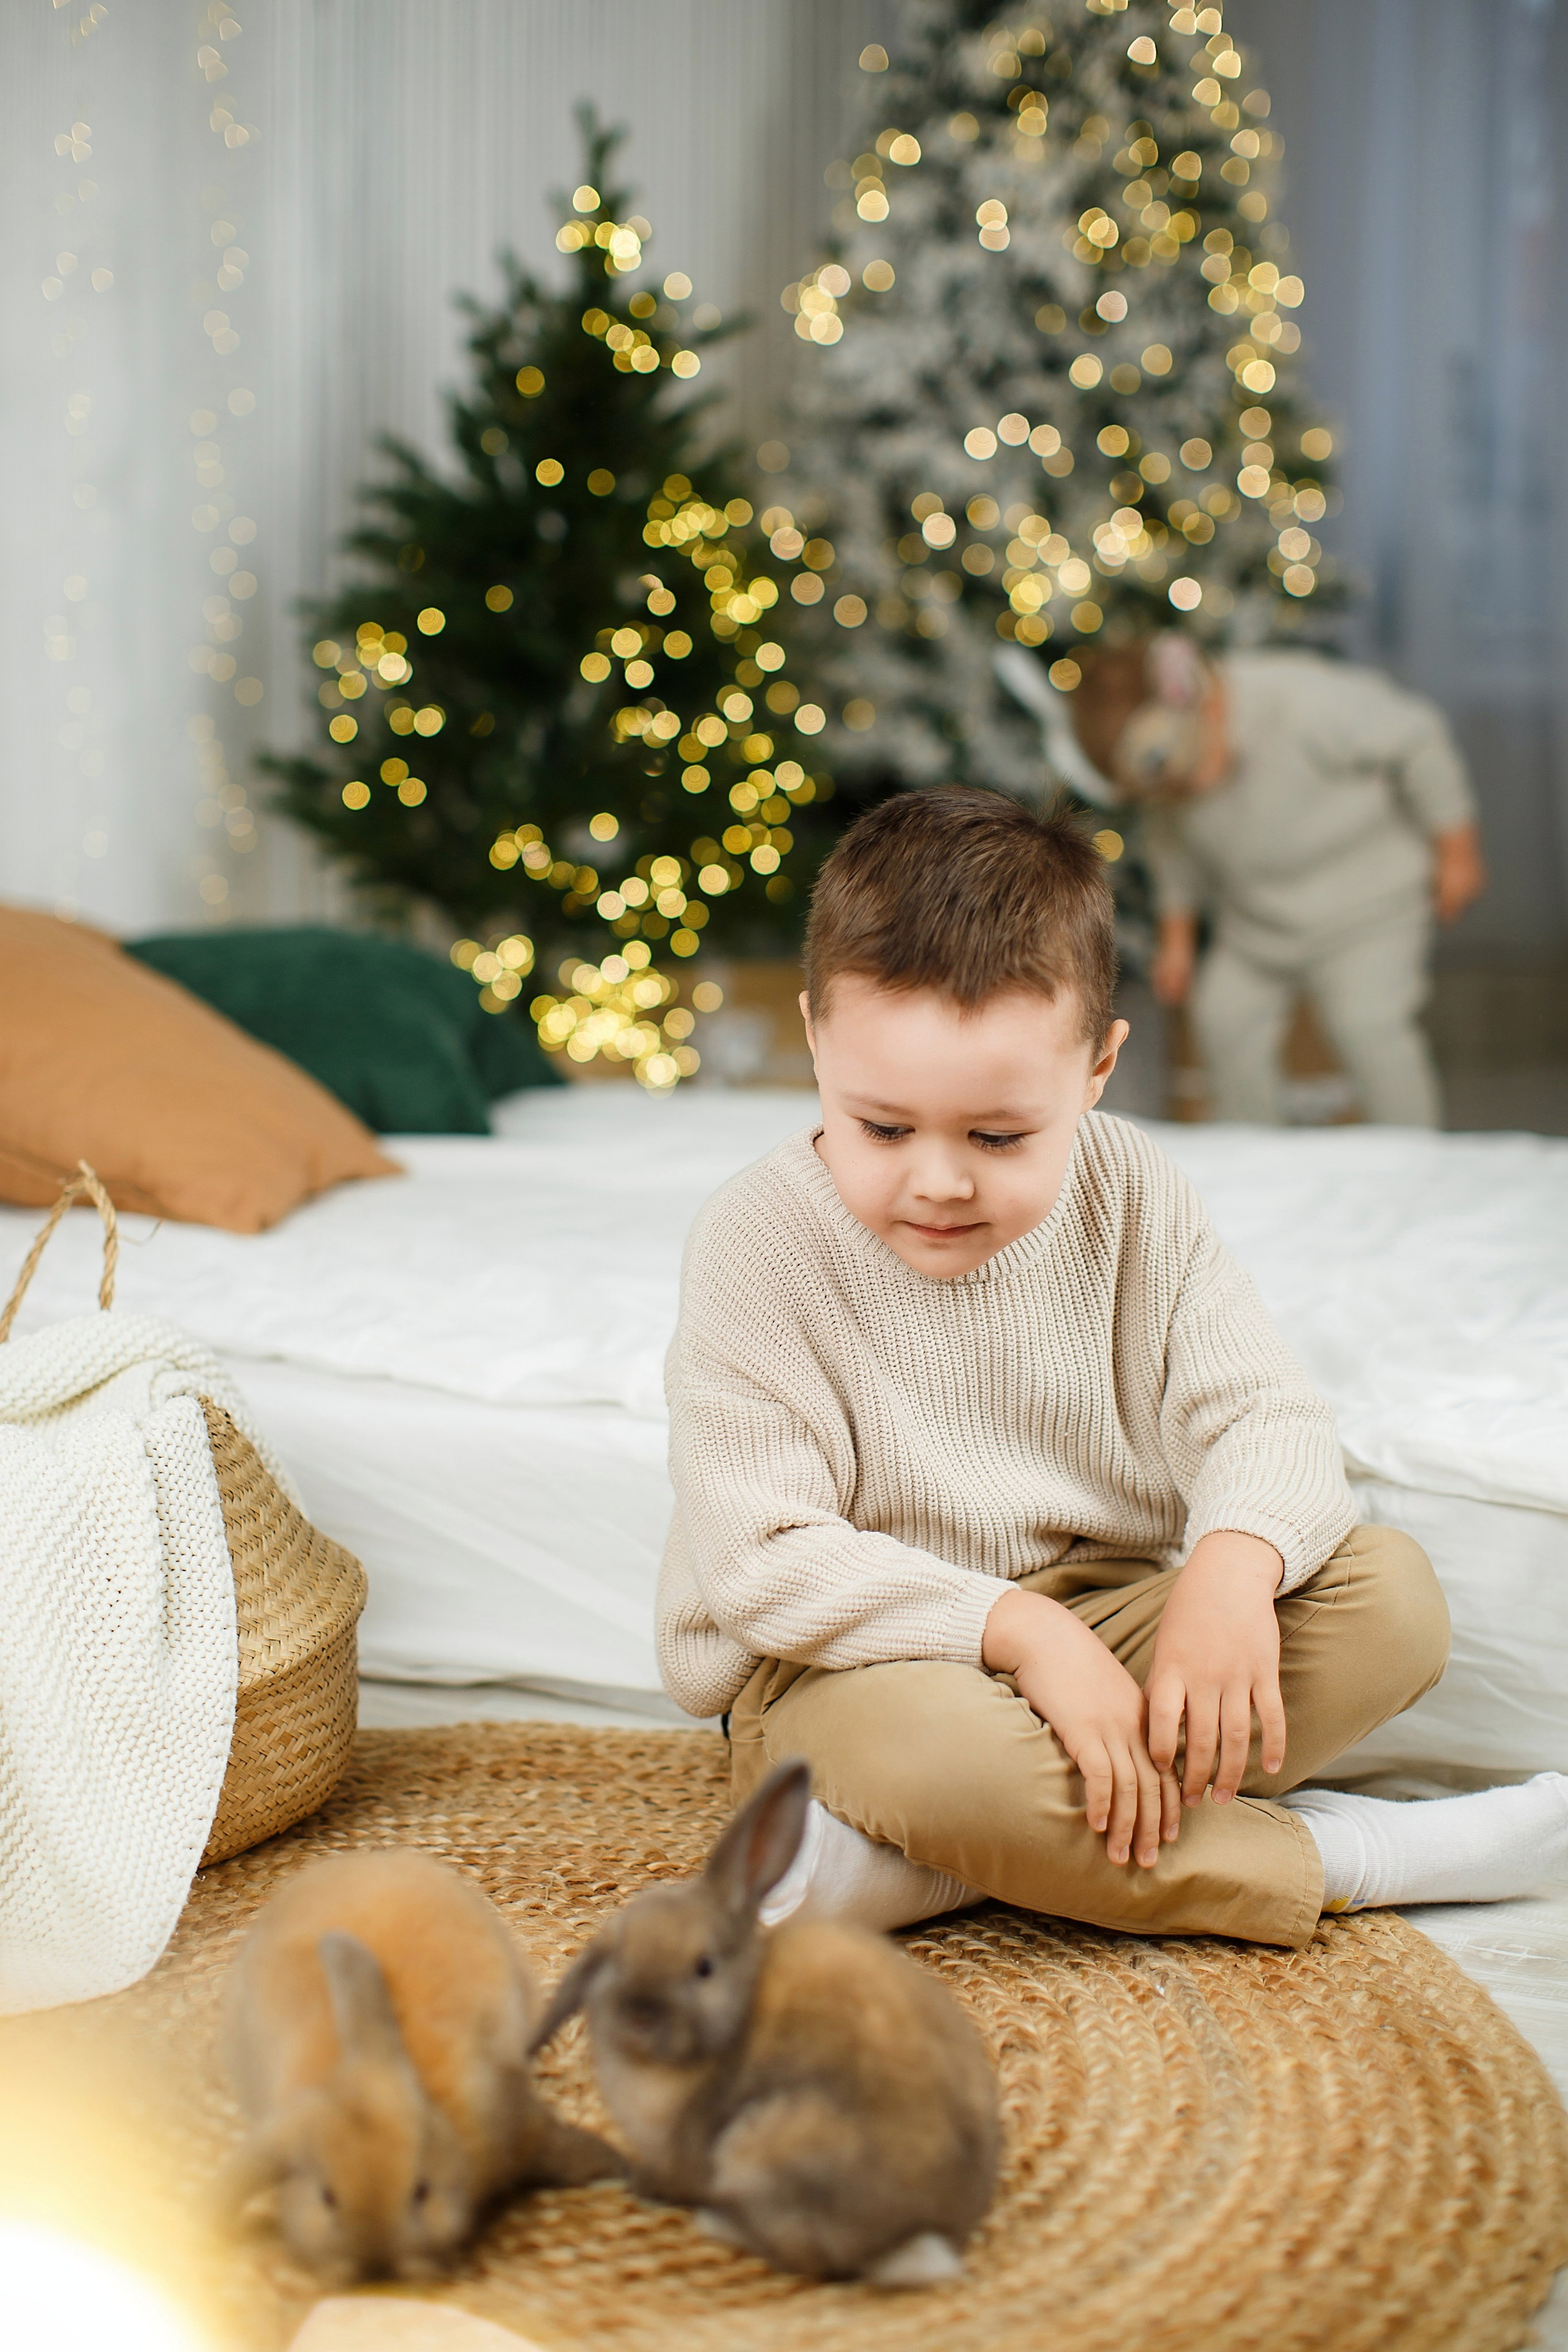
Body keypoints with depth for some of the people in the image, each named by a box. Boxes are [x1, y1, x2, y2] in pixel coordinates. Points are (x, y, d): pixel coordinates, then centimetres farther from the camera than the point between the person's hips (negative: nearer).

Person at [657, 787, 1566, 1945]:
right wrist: (1020, 1630, -29)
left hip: (1108, 1618, 5)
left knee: (1389, 1593, -14)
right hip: (852, 1665, -5)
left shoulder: (1136, 1200, -5)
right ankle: (1344, 1857, -18)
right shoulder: (763, 1242, -16)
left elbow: (1261, 1413, -6)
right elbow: (758, 1558, -20)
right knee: (927, 1750, -39)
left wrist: (1235, 1566, -30)